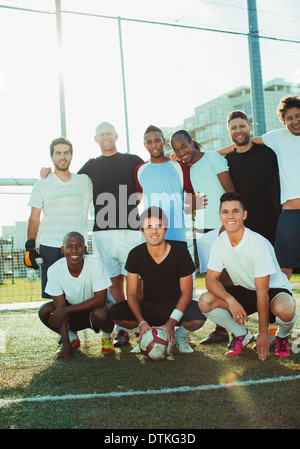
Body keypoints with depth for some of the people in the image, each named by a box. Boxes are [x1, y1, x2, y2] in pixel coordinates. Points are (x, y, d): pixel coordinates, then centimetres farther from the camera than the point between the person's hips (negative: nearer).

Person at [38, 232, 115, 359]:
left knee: (100, 314, -36)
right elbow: (60, 307, -18)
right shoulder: (54, 270, -19)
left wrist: (66, 310, -29)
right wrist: (66, 344, -24)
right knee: (45, 311, -22)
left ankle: (107, 336, 1)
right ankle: (71, 338, 8)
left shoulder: (95, 264, -27)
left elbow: (100, 300, -28)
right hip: (73, 310, 3)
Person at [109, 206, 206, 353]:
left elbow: (186, 292, -11)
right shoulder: (136, 254, -8)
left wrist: (171, 323, -24)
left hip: (175, 306, -2)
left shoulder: (180, 252, -12)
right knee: (115, 312, -25)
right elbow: (131, 293, -8)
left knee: (199, 315, -35)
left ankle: (180, 335, 2)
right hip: (149, 307, 2)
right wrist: (142, 323, -24)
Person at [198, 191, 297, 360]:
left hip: (274, 289, -4)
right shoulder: (220, 243, -11)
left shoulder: (259, 245, -27)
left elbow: (262, 291, -26)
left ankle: (282, 337, 0)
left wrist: (263, 333, -24)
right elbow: (211, 279, -12)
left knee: (285, 310, -39)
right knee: (205, 301, -19)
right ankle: (242, 335, 6)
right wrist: (230, 300, -32)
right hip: (244, 290, 5)